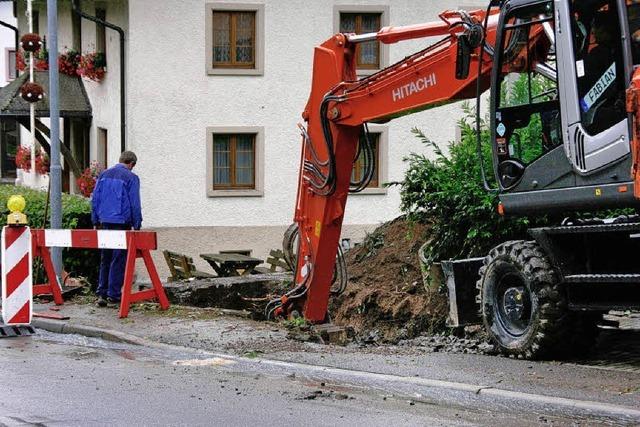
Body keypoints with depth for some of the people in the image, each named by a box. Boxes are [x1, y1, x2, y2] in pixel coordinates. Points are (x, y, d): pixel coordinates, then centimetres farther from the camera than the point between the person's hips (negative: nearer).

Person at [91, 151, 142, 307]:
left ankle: (102, 293, 7)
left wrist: (96, 222, 17)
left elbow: (95, 199, 12)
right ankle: (114, 294, 3)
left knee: (105, 259, 12)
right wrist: (137, 225, 0)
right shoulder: (131, 178, -6)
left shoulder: (103, 175, 11)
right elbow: (135, 204, -7)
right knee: (118, 260, 1)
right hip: (122, 223, -5)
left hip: (105, 222, 5)